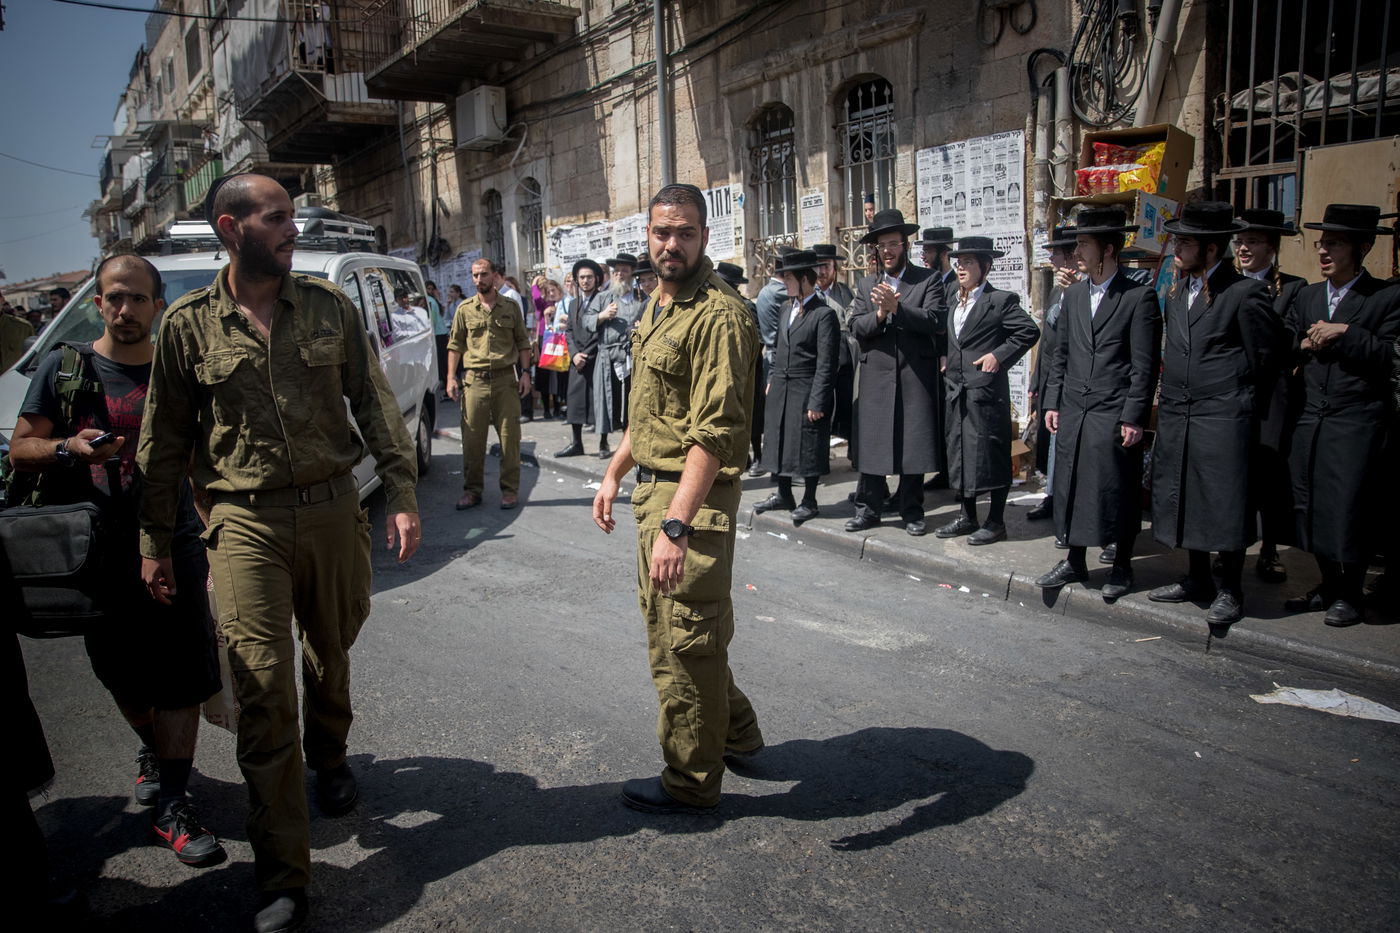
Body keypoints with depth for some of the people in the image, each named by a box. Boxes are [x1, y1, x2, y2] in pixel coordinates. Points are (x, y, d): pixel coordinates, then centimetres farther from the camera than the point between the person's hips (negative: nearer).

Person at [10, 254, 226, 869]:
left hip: (173, 548, 0)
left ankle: (170, 807, 4)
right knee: (124, 678, 13)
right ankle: (154, 751, 42)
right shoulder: (64, 369, 5)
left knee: (183, 679, -5)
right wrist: (68, 449, -17)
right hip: (98, 555, 1)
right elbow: (21, 449, 5)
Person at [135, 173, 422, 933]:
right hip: (246, 522, -2)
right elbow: (164, 441, 6)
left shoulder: (329, 307, 3)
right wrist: (154, 543, 7)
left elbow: (375, 404, 4)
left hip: (333, 510, 2)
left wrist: (402, 495, -3)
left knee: (331, 653, 18)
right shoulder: (188, 324, 0)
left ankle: (329, 756, 50)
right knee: (264, 691, -4)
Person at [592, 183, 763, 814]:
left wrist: (675, 525, -30)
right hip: (652, 488, 10)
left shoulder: (718, 314, -19)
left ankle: (691, 782, 21)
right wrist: (615, 474, 19)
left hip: (693, 499, -10)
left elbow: (714, 433, -26)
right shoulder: (657, 305, 13)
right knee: (667, 624, 21)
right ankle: (737, 734, 40)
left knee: (683, 643, 2)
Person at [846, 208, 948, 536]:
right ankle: (868, 508, 15)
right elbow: (856, 327, 4)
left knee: (914, 443, 3)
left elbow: (936, 321, -10)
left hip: (916, 376, -2)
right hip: (876, 376, 2)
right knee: (871, 440, 4)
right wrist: (879, 314, -15)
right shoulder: (866, 286, 14)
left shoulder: (928, 281, 3)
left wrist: (897, 308, -20)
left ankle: (912, 511, 15)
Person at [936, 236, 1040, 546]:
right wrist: (942, 358, 11)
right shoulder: (952, 302, 15)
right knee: (959, 453, 12)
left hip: (987, 390, -8)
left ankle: (996, 523, 8)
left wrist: (999, 355, -16)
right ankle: (967, 517, 24)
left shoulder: (1001, 300, -7)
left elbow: (1029, 331, -13)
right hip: (957, 391, 8)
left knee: (990, 456, -1)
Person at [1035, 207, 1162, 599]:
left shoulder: (1139, 297, -6)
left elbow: (1145, 365, -9)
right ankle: (1075, 563, 24)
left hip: (1115, 416, -5)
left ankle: (1121, 567, 20)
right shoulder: (1072, 294, 11)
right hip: (1073, 412, 6)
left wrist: (1134, 417, -13)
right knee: (1070, 489, 11)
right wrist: (1053, 402, 8)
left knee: (1119, 494, 4)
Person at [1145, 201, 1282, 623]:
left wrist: (1239, 400, 3)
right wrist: (1174, 391, 12)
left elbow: (1265, 359, -3)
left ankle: (1230, 590, 12)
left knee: (1226, 504, 0)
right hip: (1176, 415, 7)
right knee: (1184, 499, 13)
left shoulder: (1246, 293, -9)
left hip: (1224, 419, -7)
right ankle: (1198, 579, 28)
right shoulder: (1177, 294, 12)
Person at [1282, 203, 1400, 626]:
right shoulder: (1305, 296, 15)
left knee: (1347, 511, -2)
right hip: (1310, 421, 5)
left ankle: (1349, 595, 14)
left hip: (1357, 425, -5)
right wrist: (1307, 345, -7)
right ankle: (1329, 585, 24)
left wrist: (1345, 332, -15)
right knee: (1311, 509, 8)